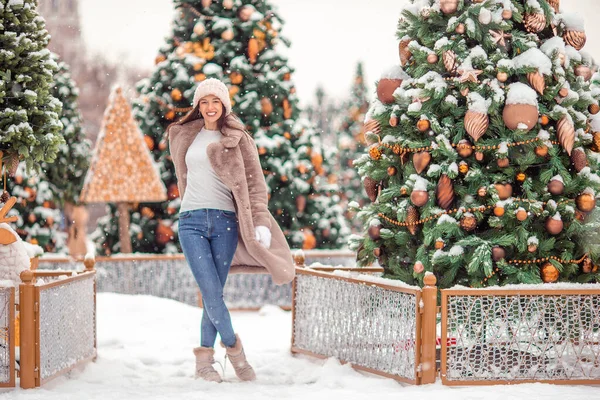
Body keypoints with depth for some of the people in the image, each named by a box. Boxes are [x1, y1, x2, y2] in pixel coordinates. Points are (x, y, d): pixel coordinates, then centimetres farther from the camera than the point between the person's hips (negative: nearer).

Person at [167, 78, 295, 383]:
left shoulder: (237, 140, 5)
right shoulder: (185, 137, 14)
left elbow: (255, 184, 2)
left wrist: (261, 223, -8)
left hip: (224, 221, -1)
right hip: (191, 221, 1)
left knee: (214, 293, 0)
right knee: (211, 292, -11)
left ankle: (204, 362, 8)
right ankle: (234, 348, 6)